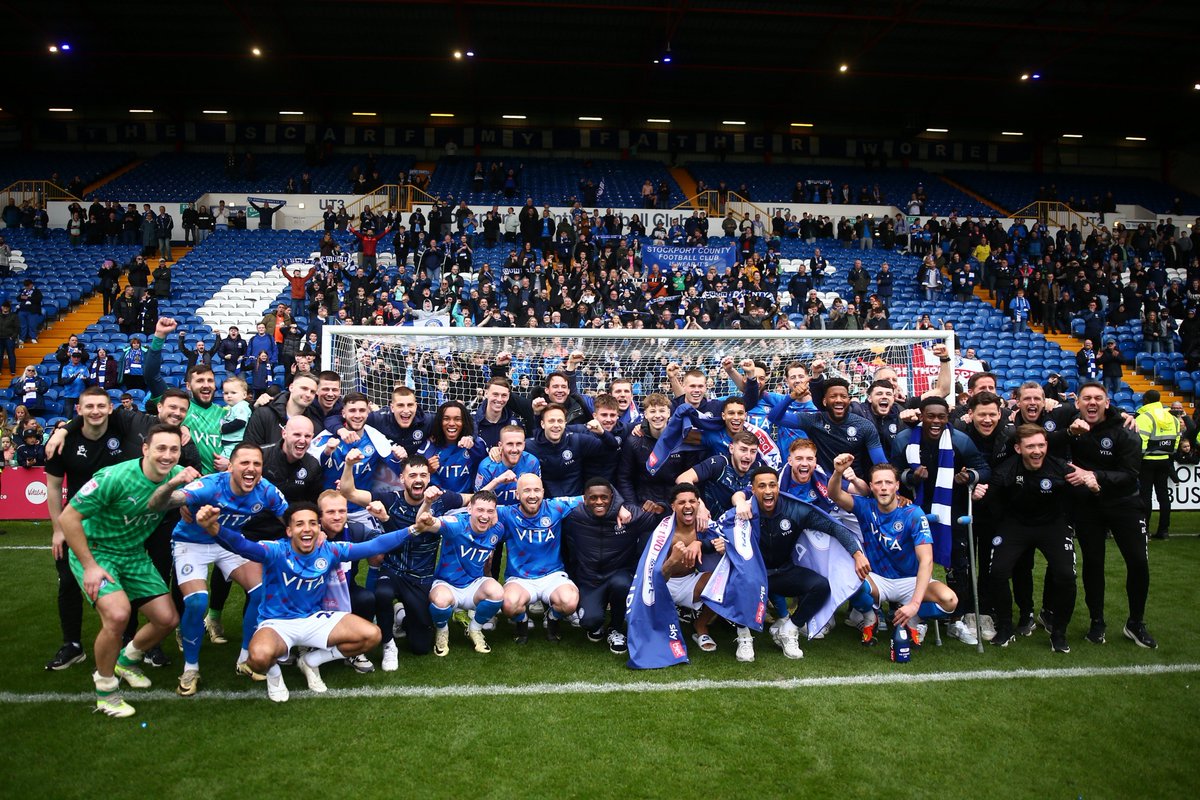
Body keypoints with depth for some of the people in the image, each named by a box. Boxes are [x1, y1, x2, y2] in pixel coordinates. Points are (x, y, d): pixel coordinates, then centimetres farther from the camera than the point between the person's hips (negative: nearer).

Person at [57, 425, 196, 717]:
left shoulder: (178, 475, -12)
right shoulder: (114, 477, -27)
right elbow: (68, 517, -20)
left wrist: (175, 485, -23)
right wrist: (89, 566, -20)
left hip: (134, 554, 6)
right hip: (95, 551, -6)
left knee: (167, 619, 2)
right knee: (118, 613, -28)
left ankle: (126, 661, 34)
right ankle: (105, 688, -2)